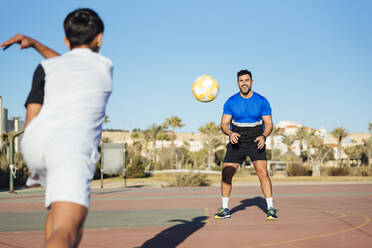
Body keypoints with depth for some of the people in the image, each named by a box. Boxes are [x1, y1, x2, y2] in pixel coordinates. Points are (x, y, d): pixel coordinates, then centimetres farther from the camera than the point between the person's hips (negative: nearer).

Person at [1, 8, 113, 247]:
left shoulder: (46, 67, 20)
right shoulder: (105, 66, 23)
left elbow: (31, 121, 10)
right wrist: (34, 43, 49)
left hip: (34, 144, 4)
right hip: (74, 147, -4)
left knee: (59, 208, 31)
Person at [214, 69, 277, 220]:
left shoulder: (262, 101, -4)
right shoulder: (231, 102, -2)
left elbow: (269, 124, -2)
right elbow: (224, 124, -1)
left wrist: (263, 136, -23)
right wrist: (230, 134, -23)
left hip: (256, 141, -1)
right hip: (236, 141, 2)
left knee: (262, 173, -17)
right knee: (226, 173, -5)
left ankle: (270, 208, -8)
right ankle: (225, 209, 10)